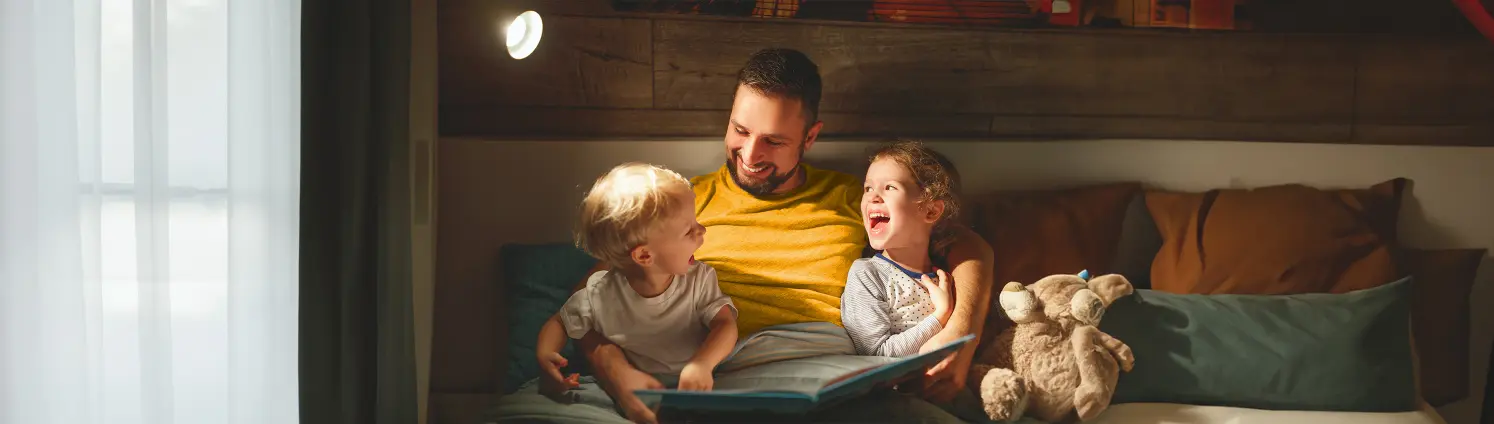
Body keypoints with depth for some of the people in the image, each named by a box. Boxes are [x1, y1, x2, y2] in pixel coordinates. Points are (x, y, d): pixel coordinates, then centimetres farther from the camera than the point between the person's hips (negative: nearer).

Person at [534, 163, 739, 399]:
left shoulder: (700, 280, -7)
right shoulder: (601, 295, -11)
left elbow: (726, 325, -16)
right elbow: (560, 324, 6)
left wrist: (702, 364, -37)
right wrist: (545, 354, -17)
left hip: (696, 386, 0)